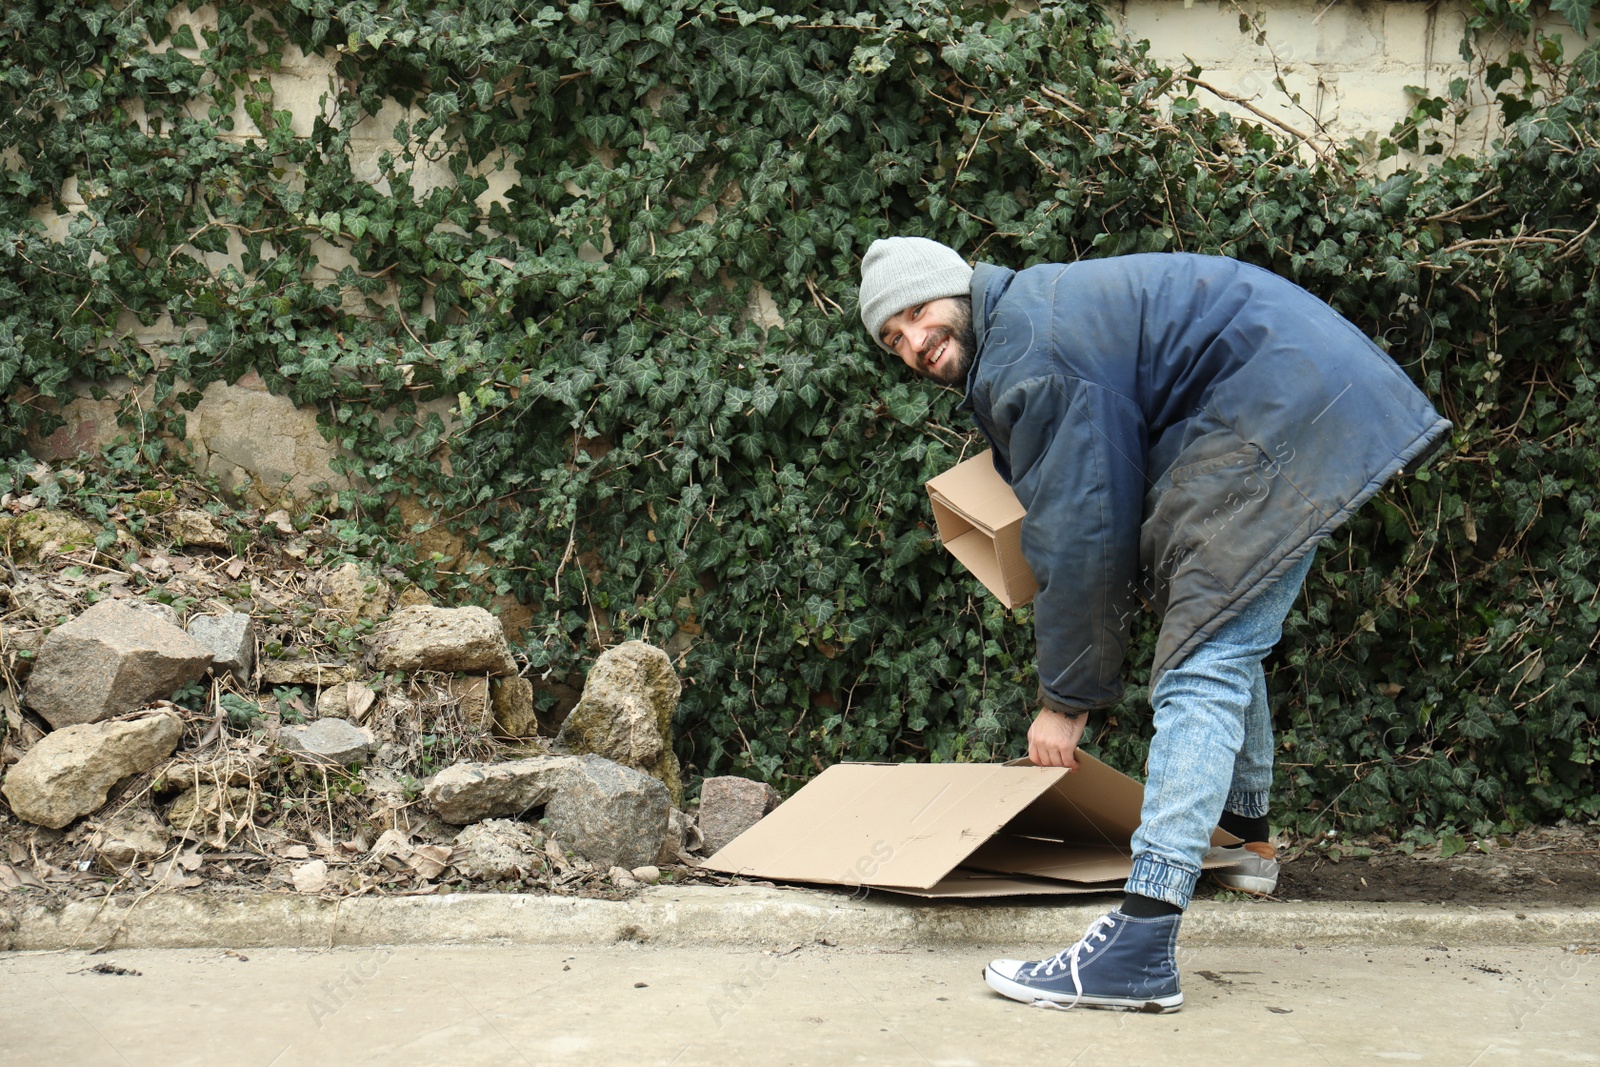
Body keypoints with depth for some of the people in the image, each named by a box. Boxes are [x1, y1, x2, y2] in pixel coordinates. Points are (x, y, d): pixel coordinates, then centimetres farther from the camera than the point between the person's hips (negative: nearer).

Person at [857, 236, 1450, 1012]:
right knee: (1226, 640, 27)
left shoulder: (1030, 351, -16)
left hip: (1278, 421, -11)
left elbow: (1080, 537, -16)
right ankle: (1245, 839, 47)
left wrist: (1065, 698, -8)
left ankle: (1138, 951, -28)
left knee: (1201, 666, -19)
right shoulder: (1039, 307, 17)